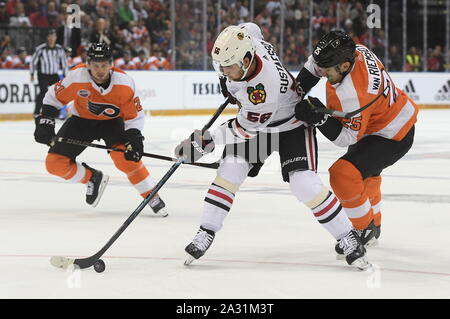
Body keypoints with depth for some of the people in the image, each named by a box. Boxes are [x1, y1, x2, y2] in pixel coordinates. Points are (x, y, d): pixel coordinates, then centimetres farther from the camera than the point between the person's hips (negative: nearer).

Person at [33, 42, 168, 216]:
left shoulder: (124, 83, -26)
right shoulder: (77, 78, -28)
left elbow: (135, 116, -15)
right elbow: (54, 98, -11)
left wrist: (134, 139, -29)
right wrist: (45, 123, -17)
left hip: (112, 122, -2)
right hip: (81, 120, 2)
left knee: (125, 157, -29)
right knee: (55, 163, -9)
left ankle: (152, 197, -12)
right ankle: (93, 178, 17)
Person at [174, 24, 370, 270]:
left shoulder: (265, 86, -40)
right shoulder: (243, 43, -21)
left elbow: (247, 127, -29)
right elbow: (251, 28, 5)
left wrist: (205, 143, -28)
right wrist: (231, 84, 11)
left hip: (292, 125, -7)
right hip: (254, 122, 7)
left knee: (304, 183, -18)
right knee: (230, 170, -9)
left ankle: (348, 238, -5)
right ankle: (206, 233, -2)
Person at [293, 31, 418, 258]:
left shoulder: (352, 94, -39)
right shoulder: (356, 51, -14)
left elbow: (346, 137, -30)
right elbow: (317, 63, 7)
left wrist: (320, 118, -37)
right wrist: (299, 86, -2)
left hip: (392, 137, -11)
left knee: (344, 175, -21)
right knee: (366, 175, 31)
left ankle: (366, 230, -1)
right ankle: (374, 225, 54)